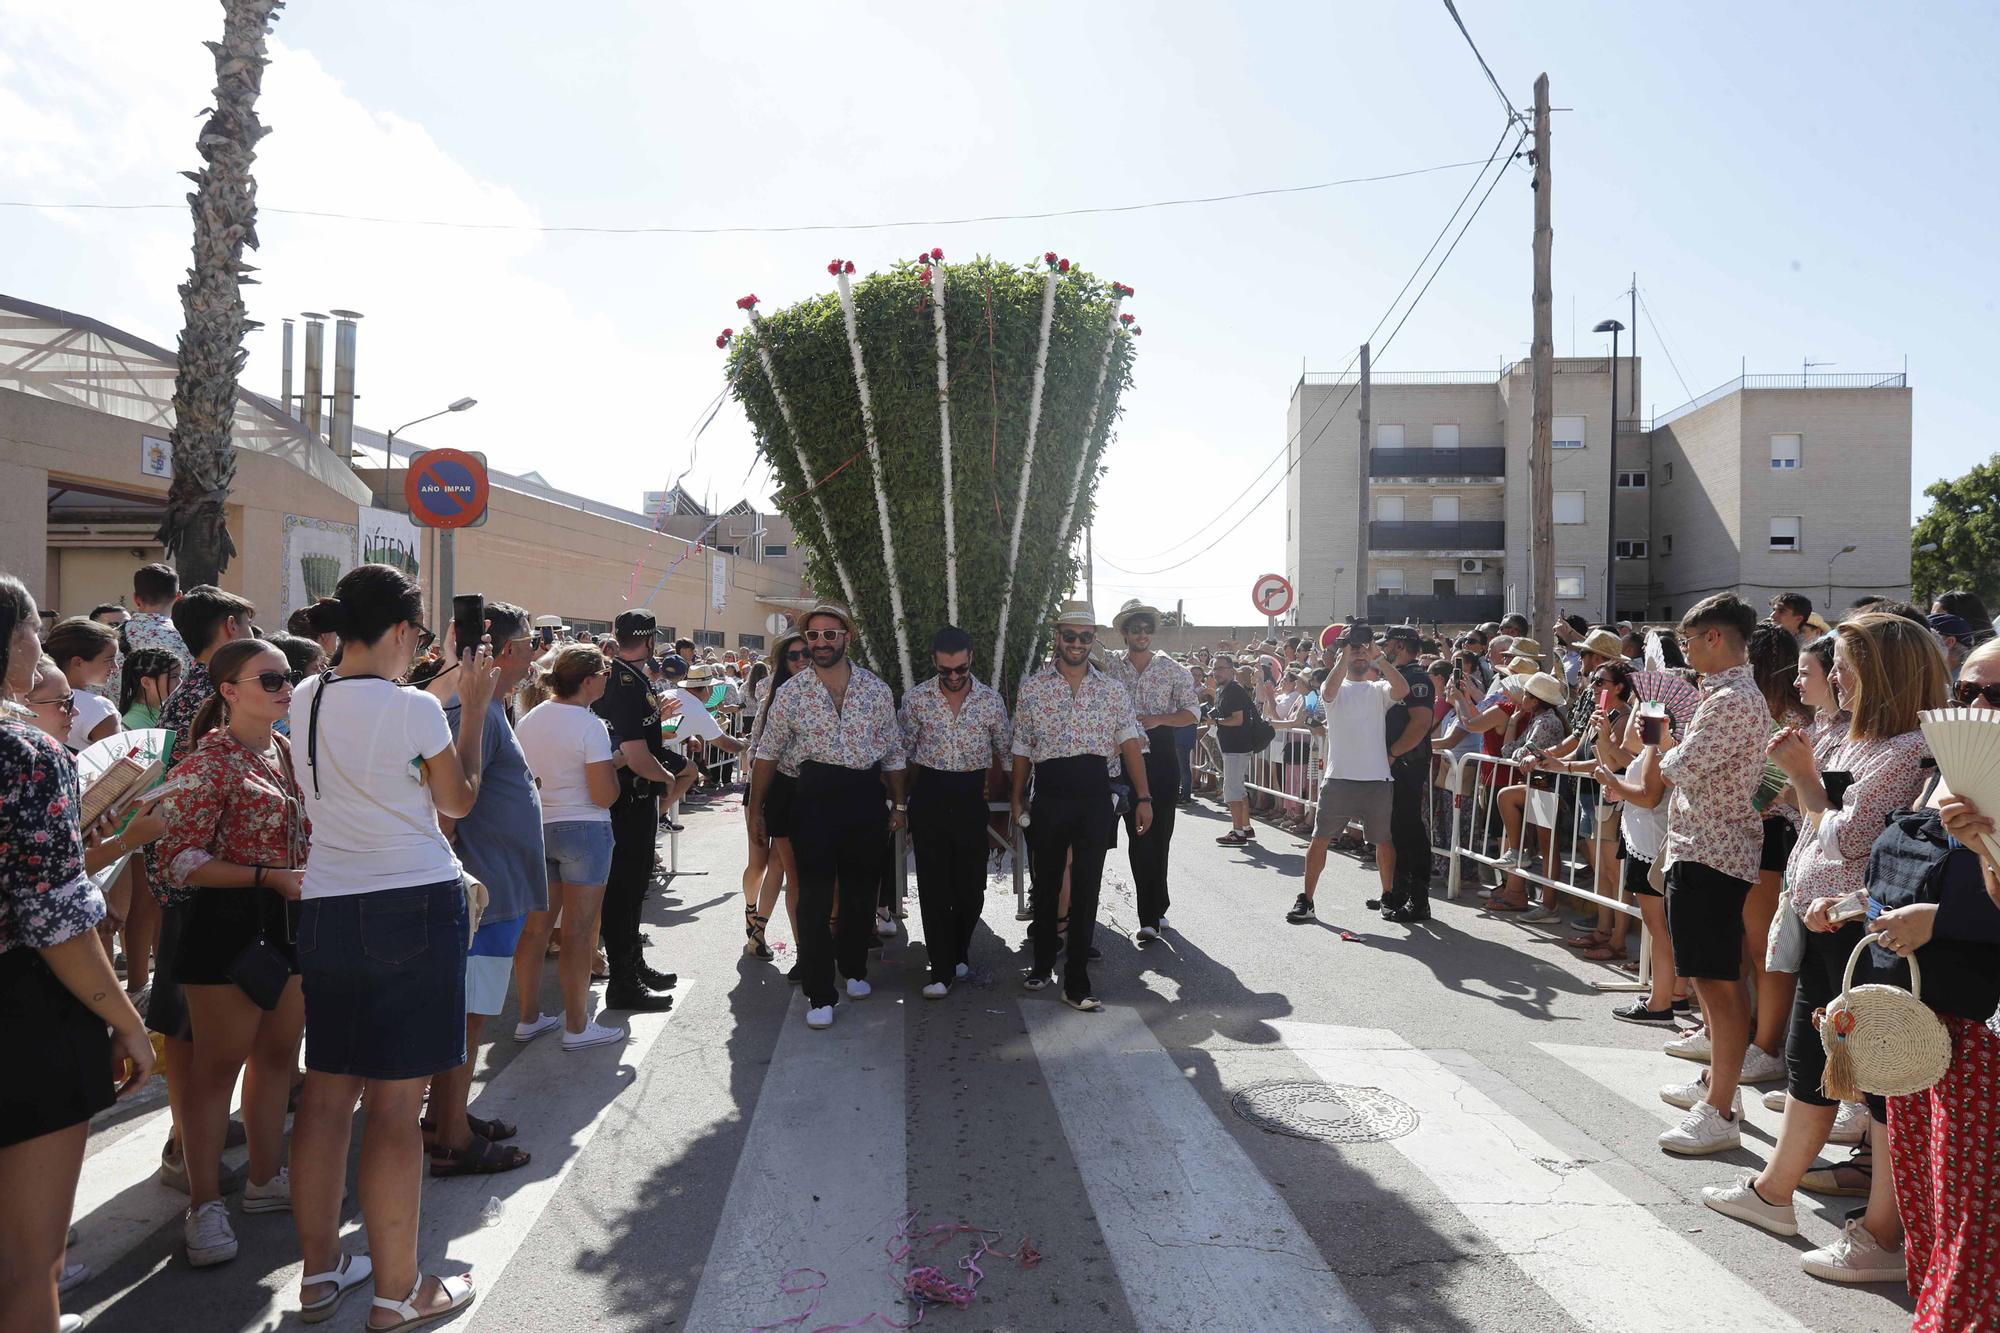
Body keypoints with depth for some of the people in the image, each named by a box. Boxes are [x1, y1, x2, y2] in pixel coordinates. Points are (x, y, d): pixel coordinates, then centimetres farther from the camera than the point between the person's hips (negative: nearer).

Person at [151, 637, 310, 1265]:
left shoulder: (286, 751, 10)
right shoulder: (209, 762, -13)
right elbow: (179, 859, -17)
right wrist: (269, 876, -22)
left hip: (291, 921, 8)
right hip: (229, 923, -7)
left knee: (278, 1053, 16)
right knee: (217, 1064, 2)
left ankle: (266, 1178, 31)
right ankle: (205, 1206, 13)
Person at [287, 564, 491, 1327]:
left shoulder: (305, 700, 4)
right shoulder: (413, 709, -14)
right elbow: (459, 801, -1)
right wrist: (475, 705, 5)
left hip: (324, 910, 7)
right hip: (413, 906, -6)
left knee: (325, 1092, 15)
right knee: (395, 1104, 1)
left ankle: (320, 1271, 28)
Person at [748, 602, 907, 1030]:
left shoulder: (876, 689, 3)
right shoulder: (790, 692, 0)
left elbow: (893, 751, 11)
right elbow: (768, 754, 6)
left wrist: (899, 804, 11)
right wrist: (756, 810, 5)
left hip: (866, 796, 2)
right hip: (816, 794, -2)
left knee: (862, 889, 13)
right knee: (814, 897, -4)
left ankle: (854, 968, 34)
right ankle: (819, 994, 3)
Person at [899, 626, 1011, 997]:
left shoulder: (990, 699, -1)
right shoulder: (916, 698, -3)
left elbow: (1007, 750, 11)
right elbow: (901, 752, 4)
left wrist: (991, 785, 7)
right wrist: (905, 800, 3)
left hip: (972, 796, 1)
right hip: (930, 796, -1)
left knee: (971, 883, 6)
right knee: (933, 885, 0)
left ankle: (958, 950, 31)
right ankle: (942, 970, 7)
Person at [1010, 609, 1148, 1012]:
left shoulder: (1112, 689, 5)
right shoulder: (1032, 687, 5)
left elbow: (1130, 742, -2)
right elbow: (1022, 748, 9)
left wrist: (1143, 796, -11)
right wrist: (1017, 799, 8)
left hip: (1095, 797, 0)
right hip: (1049, 795, 0)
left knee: (1086, 890, 1)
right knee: (1046, 884, 13)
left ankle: (1077, 985, 8)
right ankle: (1042, 964, 33)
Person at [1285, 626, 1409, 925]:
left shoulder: (1378, 690, 9)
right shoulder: (1336, 689, 6)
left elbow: (1402, 690, -13)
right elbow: (1329, 691, -19)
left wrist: (1377, 657, -15)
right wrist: (1345, 653, -18)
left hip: (1377, 779, 1)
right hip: (1338, 778, -1)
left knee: (1384, 840, 11)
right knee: (1320, 838, 0)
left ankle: (1389, 895, 28)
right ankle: (1305, 899, 6)